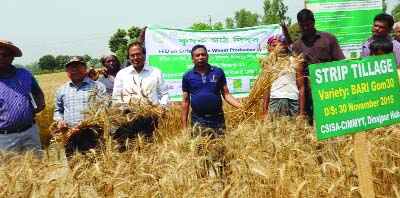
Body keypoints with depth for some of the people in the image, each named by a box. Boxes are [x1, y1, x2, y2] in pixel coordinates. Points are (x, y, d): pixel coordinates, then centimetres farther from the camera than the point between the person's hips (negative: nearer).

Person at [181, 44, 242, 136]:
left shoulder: (218, 72, 3)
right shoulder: (187, 76, 4)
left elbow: (226, 95, 5)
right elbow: (185, 101, 5)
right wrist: (184, 126, 2)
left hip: (217, 119, 0)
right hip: (197, 120, 0)